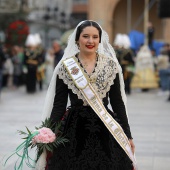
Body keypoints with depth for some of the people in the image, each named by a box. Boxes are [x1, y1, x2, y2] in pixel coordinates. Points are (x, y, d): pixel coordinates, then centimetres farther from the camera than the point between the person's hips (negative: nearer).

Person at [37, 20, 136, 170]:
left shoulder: (111, 65, 3)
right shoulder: (65, 66, -1)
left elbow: (118, 102, 5)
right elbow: (59, 104, -1)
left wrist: (127, 135, 3)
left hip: (106, 129, 1)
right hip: (74, 129, -1)